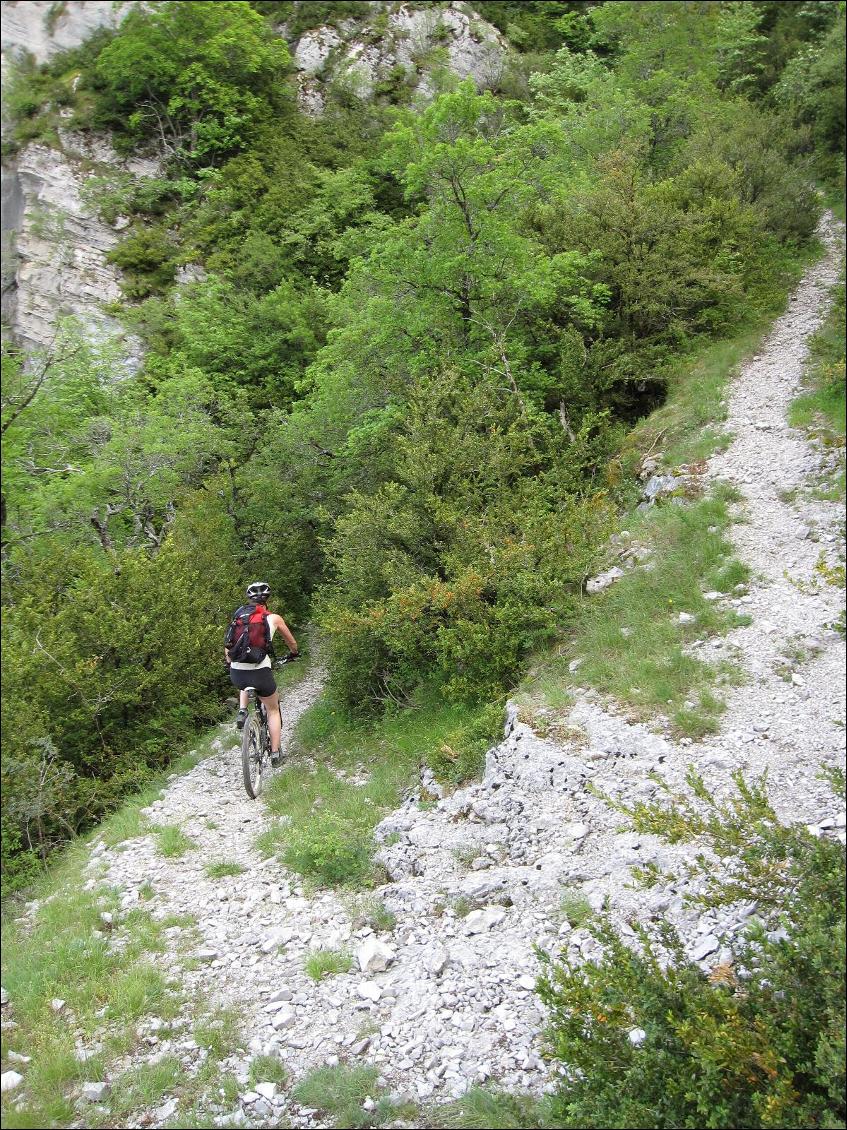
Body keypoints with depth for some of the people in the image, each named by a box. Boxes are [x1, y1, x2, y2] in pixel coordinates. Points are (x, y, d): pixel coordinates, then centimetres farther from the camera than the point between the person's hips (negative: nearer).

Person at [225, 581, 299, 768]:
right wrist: (294, 652, 45)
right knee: (273, 710, 22)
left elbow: (228, 648, 16)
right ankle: (275, 754, 21)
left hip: (236, 674, 3)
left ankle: (242, 712, 18)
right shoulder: (274, 618, 7)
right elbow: (292, 642, 23)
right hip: (260, 672, -3)